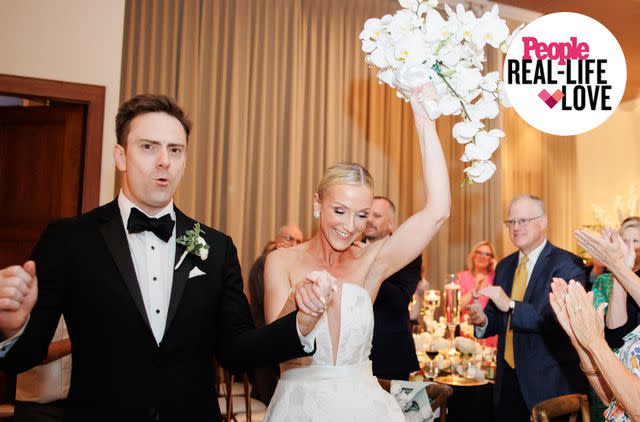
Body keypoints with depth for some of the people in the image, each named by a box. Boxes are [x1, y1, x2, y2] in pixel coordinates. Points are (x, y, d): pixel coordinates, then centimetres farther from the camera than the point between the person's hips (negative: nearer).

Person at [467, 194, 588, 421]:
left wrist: (511, 305, -30)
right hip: (508, 379, 6)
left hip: (550, 384, -5)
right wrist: (482, 319, -9)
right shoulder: (504, 266, 10)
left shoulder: (567, 264, -11)